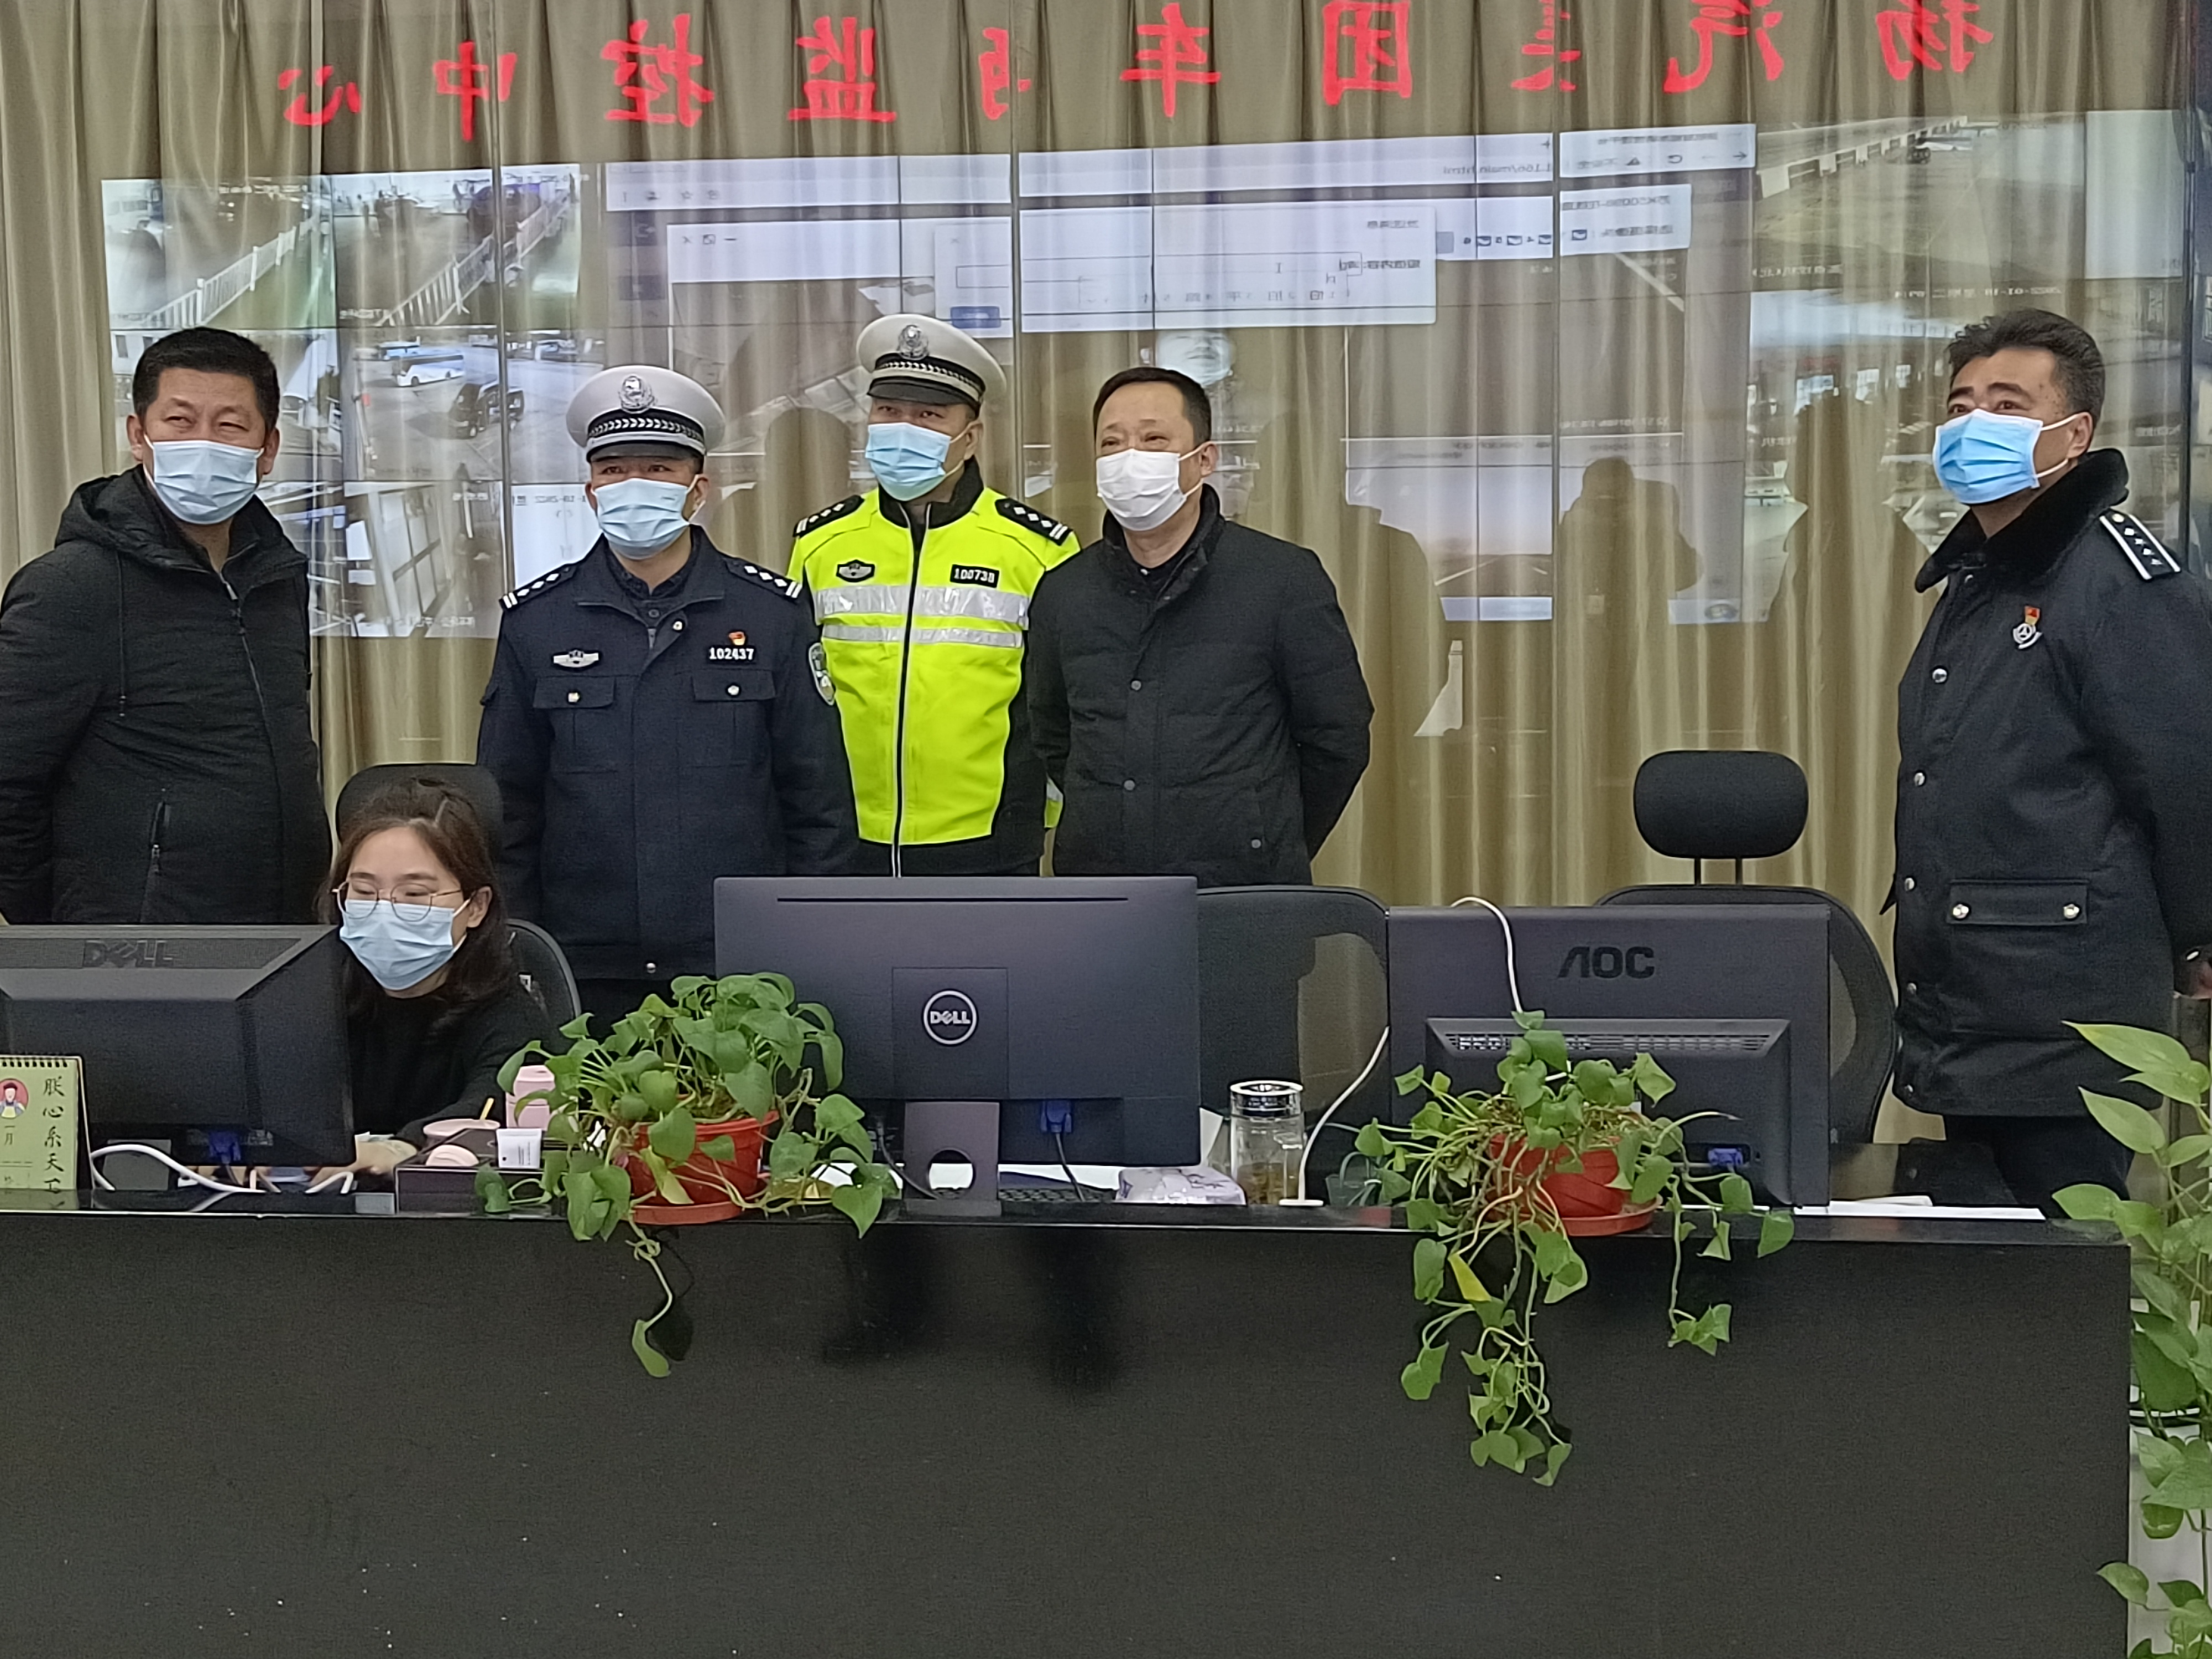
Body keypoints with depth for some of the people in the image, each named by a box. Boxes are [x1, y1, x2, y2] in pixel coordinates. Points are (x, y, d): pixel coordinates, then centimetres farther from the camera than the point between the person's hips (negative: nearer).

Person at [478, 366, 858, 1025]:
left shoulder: (771, 613, 2)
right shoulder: (535, 620, 5)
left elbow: (819, 799, 4)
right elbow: (507, 807, 9)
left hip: (741, 970, -1)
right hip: (586, 972, 1)